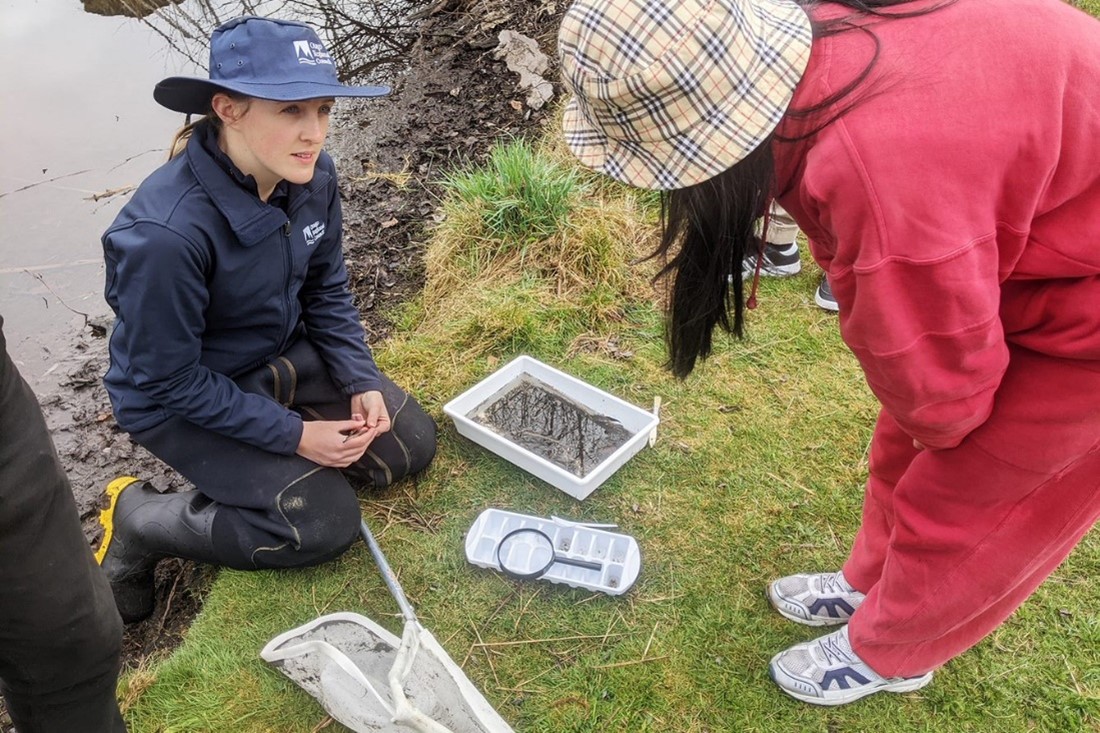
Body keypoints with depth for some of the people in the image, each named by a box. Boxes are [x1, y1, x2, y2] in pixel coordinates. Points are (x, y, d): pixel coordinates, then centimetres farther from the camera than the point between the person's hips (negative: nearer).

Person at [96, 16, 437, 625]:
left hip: (283, 353, 7)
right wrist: (293, 434, -21)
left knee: (410, 446, 1)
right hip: (179, 400, -6)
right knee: (326, 523, -14)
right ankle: (139, 518, 5)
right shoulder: (165, 233, -36)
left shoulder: (312, 176, -16)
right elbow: (169, 381, -25)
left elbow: (327, 289, 0)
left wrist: (361, 382, -10)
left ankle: (244, 468, 17)